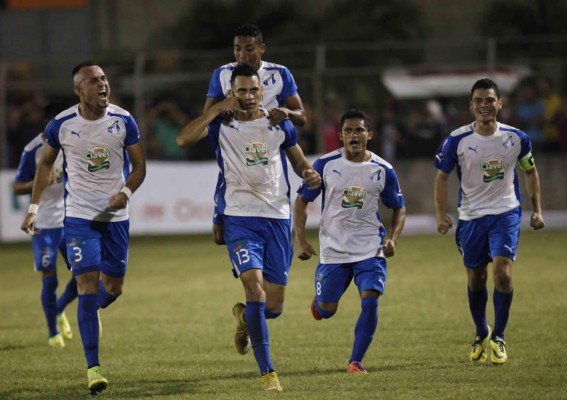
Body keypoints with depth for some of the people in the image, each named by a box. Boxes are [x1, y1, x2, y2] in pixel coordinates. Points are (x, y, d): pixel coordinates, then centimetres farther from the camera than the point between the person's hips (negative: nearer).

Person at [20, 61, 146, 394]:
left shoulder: (123, 121, -6)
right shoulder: (62, 124, -7)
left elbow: (139, 165, 2)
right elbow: (46, 163, 9)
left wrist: (126, 192, -17)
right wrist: (34, 208, 4)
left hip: (116, 216, 2)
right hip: (79, 216, -2)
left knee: (114, 287, 8)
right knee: (88, 285, -12)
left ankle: (89, 314, 46)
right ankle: (93, 367, -9)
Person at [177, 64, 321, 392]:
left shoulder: (279, 124, 7)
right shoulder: (222, 125, -1)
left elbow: (299, 160, 16)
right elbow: (184, 140, -18)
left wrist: (309, 174, -7)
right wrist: (217, 109, -16)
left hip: (278, 219, 3)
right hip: (240, 219, -3)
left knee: (274, 307, 4)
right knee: (255, 288, -21)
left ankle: (244, 316, 43)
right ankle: (268, 372, -15)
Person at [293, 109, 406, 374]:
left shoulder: (383, 170, -2)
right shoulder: (326, 165, -5)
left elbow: (399, 209, 10)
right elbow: (302, 201, 2)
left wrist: (393, 239, -7)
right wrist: (301, 241, -7)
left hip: (370, 250, 0)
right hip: (333, 250, 0)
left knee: (370, 302, -16)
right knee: (326, 310, 6)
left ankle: (355, 361, -5)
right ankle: (319, 300, 44)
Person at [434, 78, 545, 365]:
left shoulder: (516, 138, -5)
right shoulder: (457, 140, -10)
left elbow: (530, 171, 11)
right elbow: (441, 177, -1)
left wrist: (537, 209, 7)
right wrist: (441, 214, -11)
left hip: (506, 214, -1)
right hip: (471, 217, 1)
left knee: (502, 272, -17)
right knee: (475, 279, 10)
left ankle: (498, 338, -3)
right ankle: (481, 335, 32)